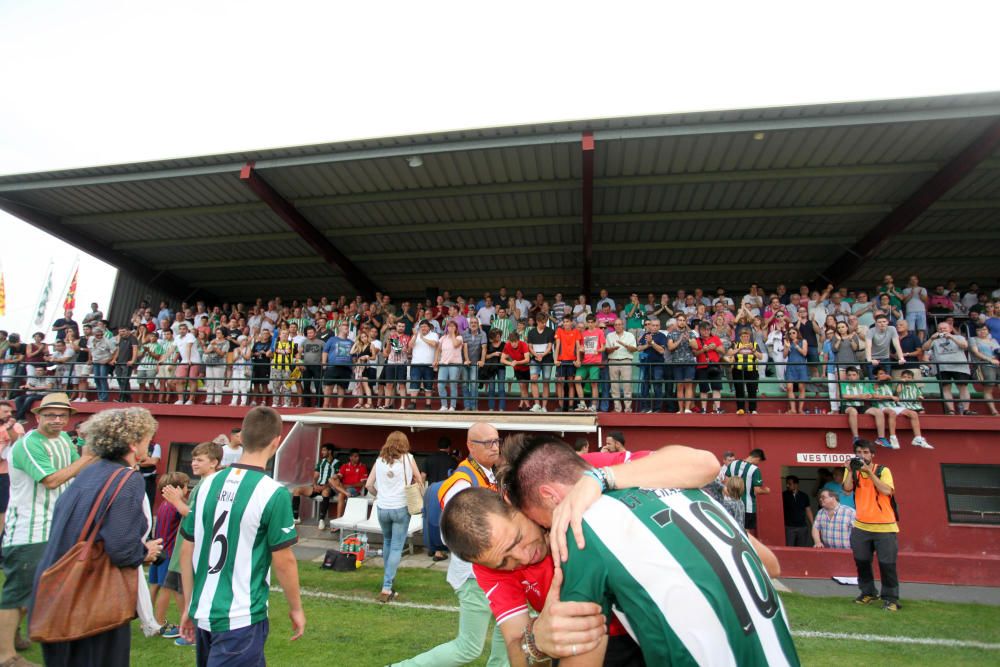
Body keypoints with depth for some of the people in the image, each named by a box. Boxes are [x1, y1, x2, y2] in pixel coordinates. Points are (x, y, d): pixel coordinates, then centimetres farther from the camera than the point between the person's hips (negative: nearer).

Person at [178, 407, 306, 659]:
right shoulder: (274, 493, -19)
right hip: (241, 619, -6)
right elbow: (283, 561, -13)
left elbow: (187, 550, 5)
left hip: (203, 613, 6)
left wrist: (189, 606, 16)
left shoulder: (208, 484, -2)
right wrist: (296, 609, 1)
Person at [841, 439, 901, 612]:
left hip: (885, 526, -3)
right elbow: (847, 489, -12)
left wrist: (869, 471, -22)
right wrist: (850, 470, -18)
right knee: (861, 562, 11)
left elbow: (887, 491, -21)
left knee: (887, 564, -1)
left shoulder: (883, 471, -5)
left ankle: (891, 598, 14)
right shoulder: (852, 471, 3)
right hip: (861, 526, 3)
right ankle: (868, 592, 28)